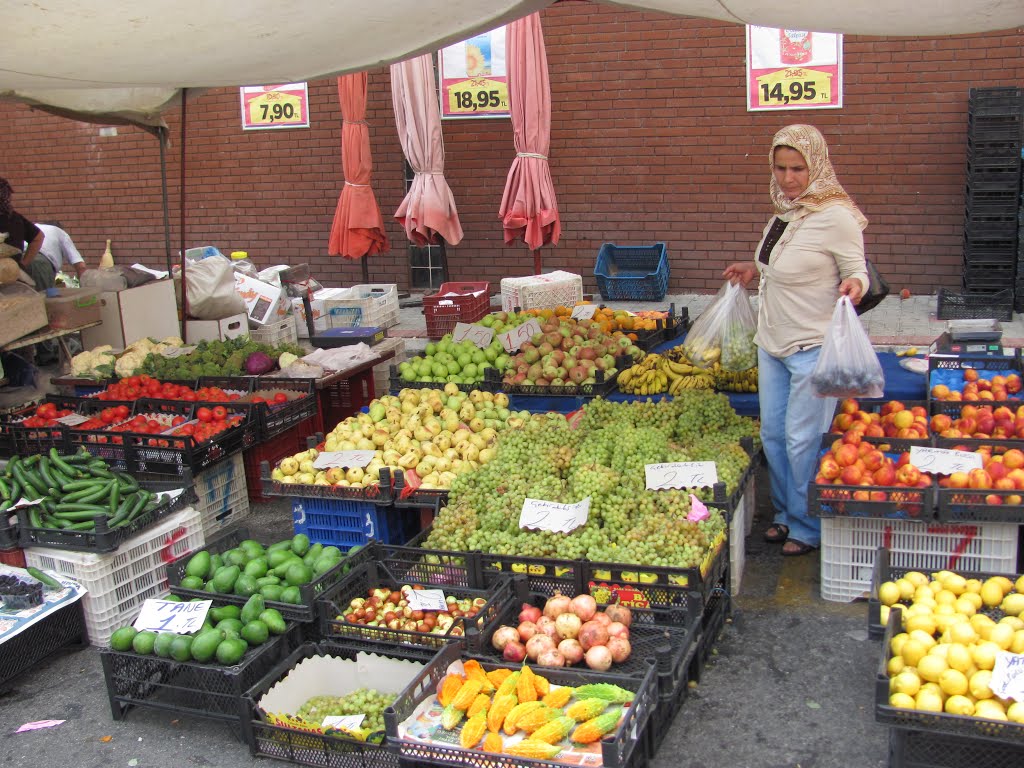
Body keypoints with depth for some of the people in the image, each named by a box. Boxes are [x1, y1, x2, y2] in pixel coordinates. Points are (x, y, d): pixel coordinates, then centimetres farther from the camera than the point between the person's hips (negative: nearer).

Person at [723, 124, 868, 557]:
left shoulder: (836, 217, -16)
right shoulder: (783, 212, 8)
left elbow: (857, 271, -11)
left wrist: (854, 285, -32)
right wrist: (755, 268, 16)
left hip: (814, 347, -8)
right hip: (772, 343, 8)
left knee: (802, 440, -1)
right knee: (772, 433, 14)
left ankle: (809, 528, 17)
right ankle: (786, 515, 32)